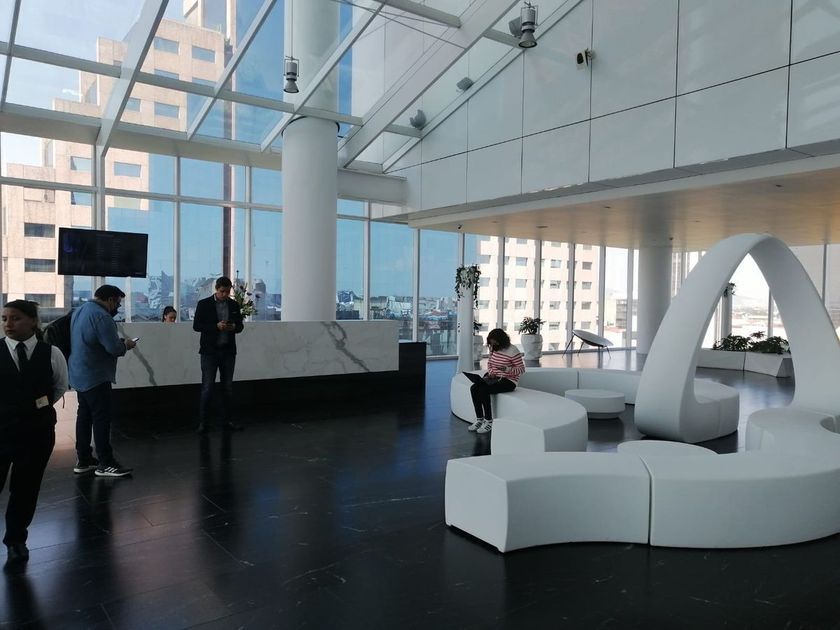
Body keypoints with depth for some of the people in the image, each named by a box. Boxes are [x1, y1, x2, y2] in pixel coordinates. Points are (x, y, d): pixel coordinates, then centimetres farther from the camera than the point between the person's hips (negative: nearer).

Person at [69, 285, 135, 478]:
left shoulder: (80, 311, 12)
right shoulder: (101, 316, -20)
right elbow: (114, 348, -24)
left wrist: (119, 342, 10)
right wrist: (126, 345, -3)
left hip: (80, 375, 10)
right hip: (95, 377, -10)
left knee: (84, 415, 14)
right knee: (102, 418, -4)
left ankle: (83, 460, 22)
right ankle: (105, 464, 0)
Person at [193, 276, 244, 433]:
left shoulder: (234, 305, 8)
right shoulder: (204, 304, -2)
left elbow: (240, 325, 13)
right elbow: (196, 326, -5)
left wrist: (234, 327, -10)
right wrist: (216, 326, -18)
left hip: (228, 351, 4)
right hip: (210, 351, -4)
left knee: (228, 387, 8)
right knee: (207, 388, -3)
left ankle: (228, 420, 16)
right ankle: (203, 422, 5)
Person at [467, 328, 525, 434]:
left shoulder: (513, 351, -16)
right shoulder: (493, 348, 5)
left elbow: (522, 369, -13)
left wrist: (508, 369, -31)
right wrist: (491, 373, -3)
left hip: (508, 381, -7)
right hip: (493, 378, 7)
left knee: (483, 390, -29)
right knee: (474, 388, -18)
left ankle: (489, 422, -16)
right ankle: (479, 419, -9)